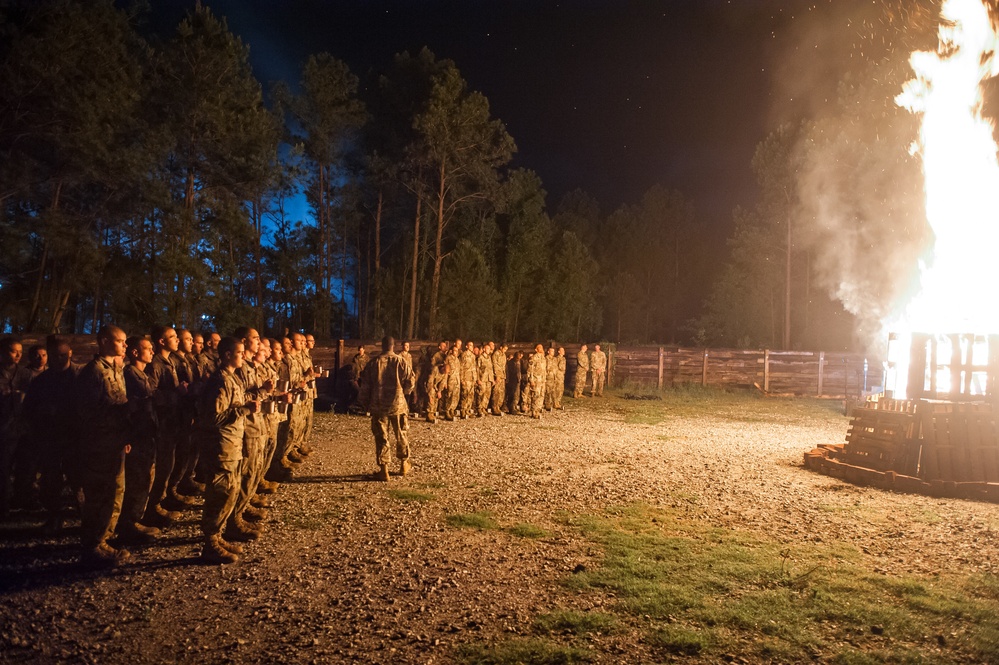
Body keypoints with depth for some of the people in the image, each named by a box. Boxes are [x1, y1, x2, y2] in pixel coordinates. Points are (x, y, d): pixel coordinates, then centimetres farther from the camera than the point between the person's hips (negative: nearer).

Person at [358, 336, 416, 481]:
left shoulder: (373, 363, -3)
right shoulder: (401, 362, -5)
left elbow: (365, 386, 0)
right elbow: (411, 382, -5)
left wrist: (366, 404, 12)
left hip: (378, 406, 0)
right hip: (398, 404, 0)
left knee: (381, 438, 5)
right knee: (401, 435, 16)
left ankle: (383, 470, 5)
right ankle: (404, 465, 26)